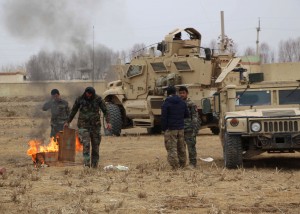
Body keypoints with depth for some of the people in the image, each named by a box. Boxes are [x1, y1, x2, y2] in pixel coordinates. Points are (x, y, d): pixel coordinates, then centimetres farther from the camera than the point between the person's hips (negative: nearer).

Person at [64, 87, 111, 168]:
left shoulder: (98, 99, -3)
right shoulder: (80, 99, -2)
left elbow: (105, 111, -2)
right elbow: (73, 111, 12)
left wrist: (108, 122, -16)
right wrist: (68, 122, 19)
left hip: (95, 126, 1)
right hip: (83, 126, -1)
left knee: (95, 146, 5)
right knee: (86, 145, -16)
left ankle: (94, 166, 14)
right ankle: (87, 164, -20)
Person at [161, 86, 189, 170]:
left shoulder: (166, 104, -9)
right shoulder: (182, 103, 8)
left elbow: (164, 118, -11)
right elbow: (186, 115, 15)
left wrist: (163, 128, -3)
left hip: (170, 129, -6)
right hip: (180, 128, 6)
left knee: (172, 148, -4)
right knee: (181, 148, 13)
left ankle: (175, 166, -10)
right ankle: (182, 165, 17)